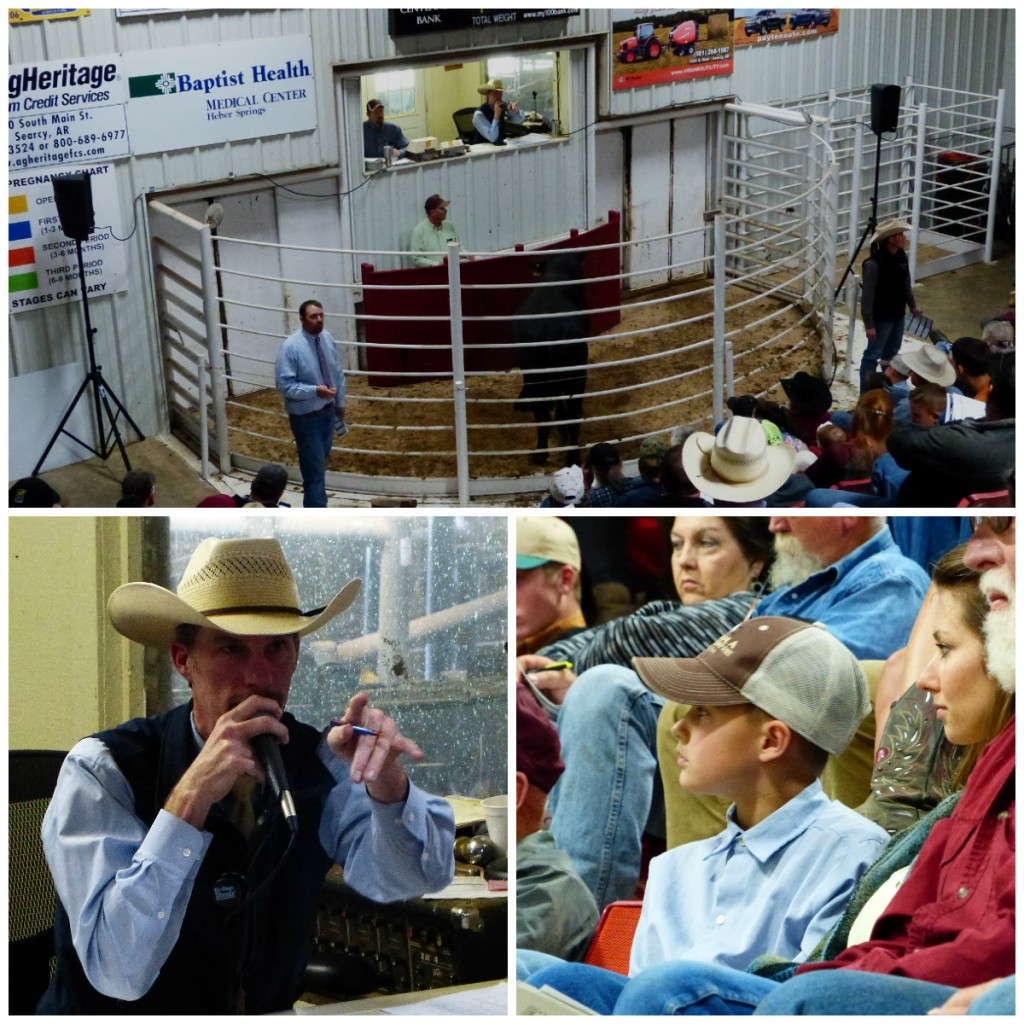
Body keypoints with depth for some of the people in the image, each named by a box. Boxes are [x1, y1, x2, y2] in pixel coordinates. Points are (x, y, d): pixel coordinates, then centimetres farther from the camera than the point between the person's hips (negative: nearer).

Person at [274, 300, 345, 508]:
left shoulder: (327, 338, -2)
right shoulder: (291, 347, -21)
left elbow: (337, 373, 11)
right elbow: (284, 384, -21)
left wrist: (340, 402, 15)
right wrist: (315, 391, -30)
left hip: (327, 411, 7)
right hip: (305, 416, -7)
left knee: (320, 465, 20)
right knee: (314, 469, -3)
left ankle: (314, 507, 37)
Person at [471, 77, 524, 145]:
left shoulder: (503, 106, -4)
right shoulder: (479, 114, -19)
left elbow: (519, 120, 6)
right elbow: (492, 138, -24)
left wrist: (515, 111, -16)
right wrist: (496, 116, -30)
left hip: (500, 145, 5)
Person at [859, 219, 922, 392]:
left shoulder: (901, 257, -2)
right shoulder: (873, 264, -26)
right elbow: (867, 296, -23)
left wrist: (912, 305, 20)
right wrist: (869, 324, -21)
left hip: (898, 315, 8)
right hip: (881, 318, -8)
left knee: (891, 352, 22)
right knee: (873, 355, 1)